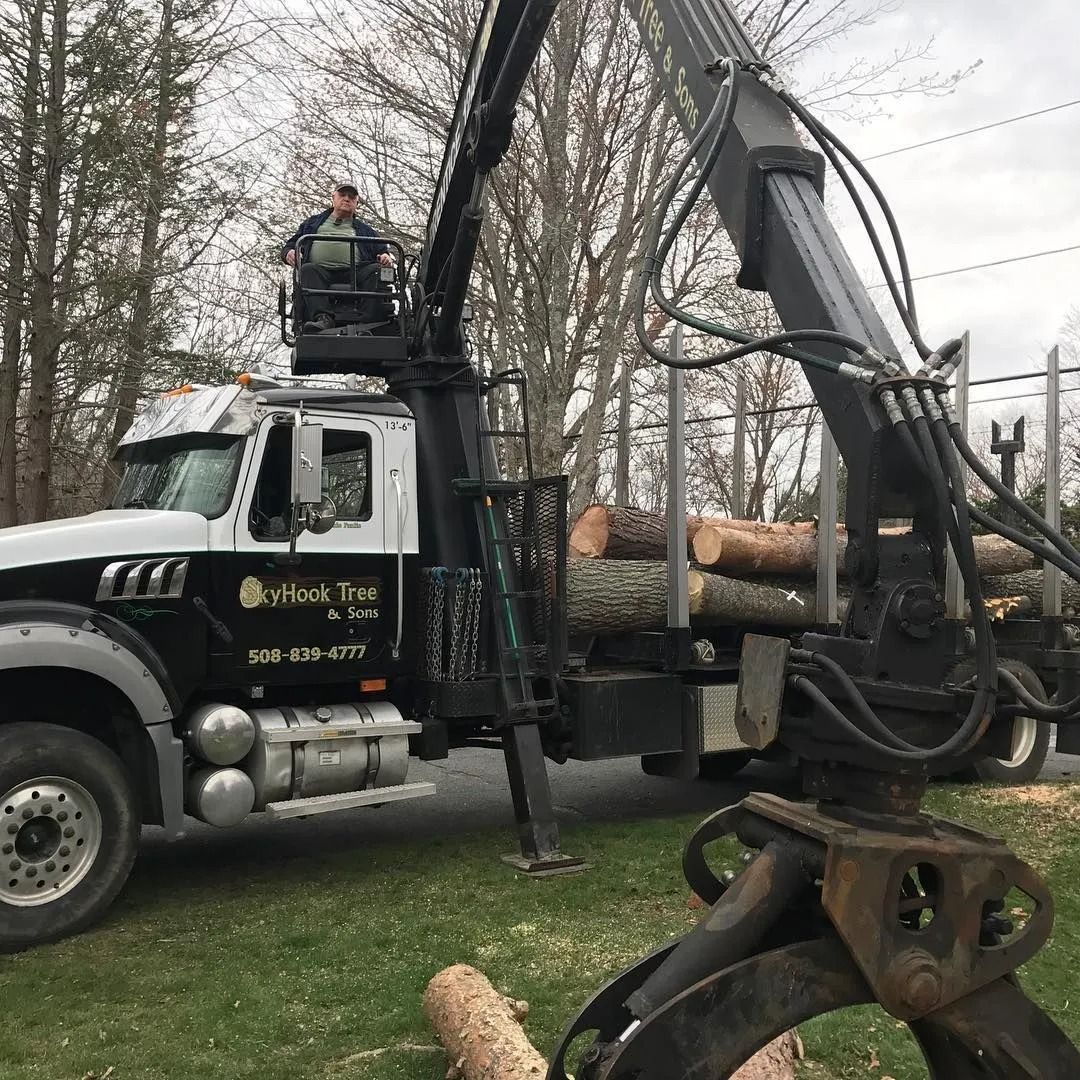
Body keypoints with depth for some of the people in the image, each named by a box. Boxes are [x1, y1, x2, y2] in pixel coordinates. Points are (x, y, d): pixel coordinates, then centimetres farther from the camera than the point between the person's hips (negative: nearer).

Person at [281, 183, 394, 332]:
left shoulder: (364, 229, 35)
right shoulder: (313, 222, 34)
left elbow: (382, 251, 25)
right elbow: (289, 244, 29)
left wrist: (386, 258, -1)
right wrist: (288, 253, 2)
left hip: (354, 272, 0)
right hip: (321, 269, 0)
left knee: (376, 271, -31)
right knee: (308, 270, -35)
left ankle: (366, 323, -47)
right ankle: (323, 319, -54)